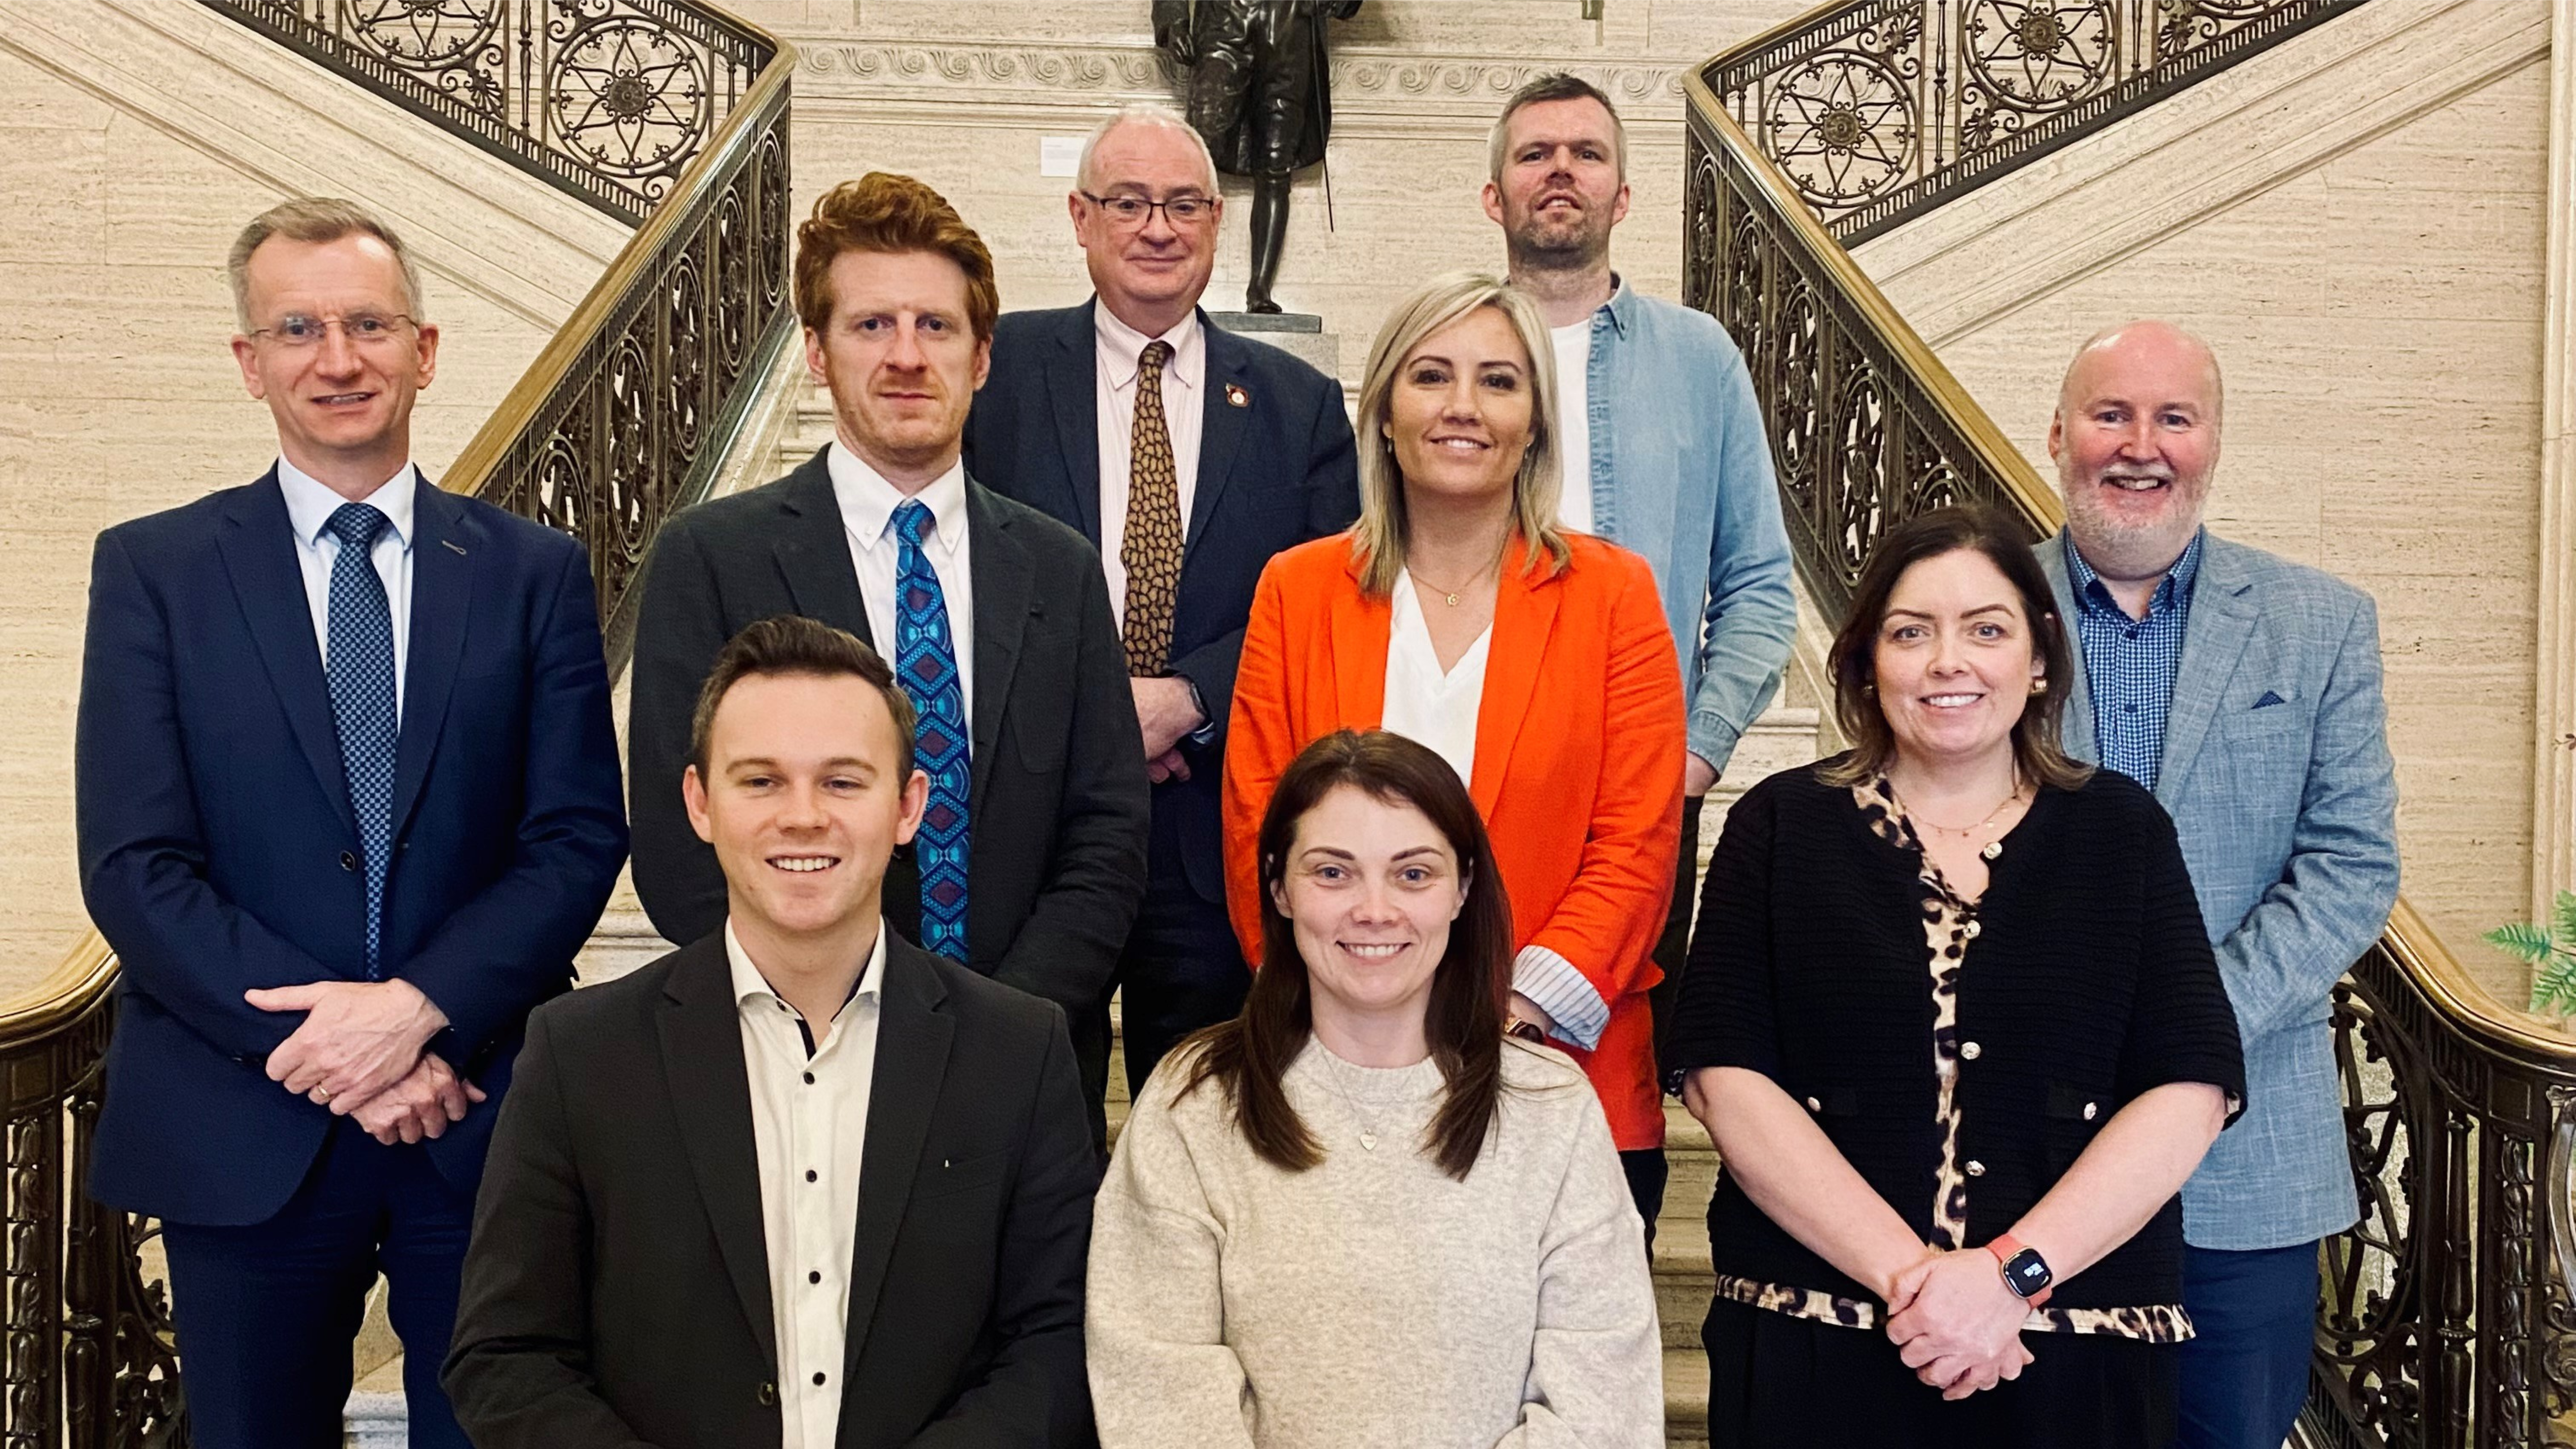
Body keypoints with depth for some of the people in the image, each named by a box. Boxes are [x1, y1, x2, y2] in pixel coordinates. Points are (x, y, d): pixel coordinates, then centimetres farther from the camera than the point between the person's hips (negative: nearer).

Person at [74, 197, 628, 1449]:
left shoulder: (534, 574, 4)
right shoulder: (154, 571, 1)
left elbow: (580, 840, -2)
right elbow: (135, 868, -5)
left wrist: (419, 1006, -16)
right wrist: (323, 1048, -14)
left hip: (484, 1118, 1)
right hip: (245, 1133, 0)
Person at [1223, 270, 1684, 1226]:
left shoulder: (1613, 593, 5)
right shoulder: (1297, 589, 8)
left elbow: (1637, 844, -1)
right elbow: (1255, 833, 4)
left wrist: (1519, 1014, -13)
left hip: (1564, 1085, 0)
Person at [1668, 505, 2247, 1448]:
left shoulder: (2122, 832, 4)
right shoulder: (1780, 825, 2)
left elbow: (2192, 1092, -4)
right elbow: (1725, 1078, -7)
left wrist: (2015, 1273, -15)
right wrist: (1908, 1275, -16)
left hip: (2077, 1356, 1)